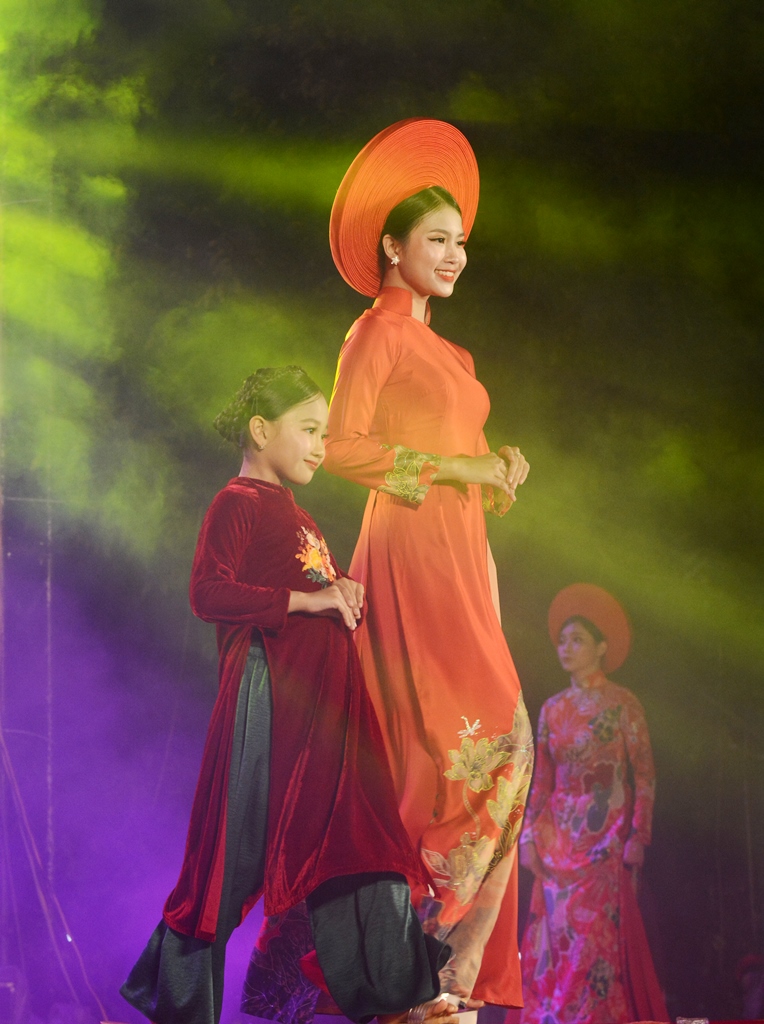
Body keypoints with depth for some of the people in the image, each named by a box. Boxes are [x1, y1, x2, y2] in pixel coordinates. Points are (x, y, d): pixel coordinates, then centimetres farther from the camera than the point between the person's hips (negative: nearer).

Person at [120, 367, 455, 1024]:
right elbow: (209, 593, -18)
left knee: (353, 836, 7)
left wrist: (346, 590, 11)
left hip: (327, 698, 9)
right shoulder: (238, 502, -5)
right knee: (239, 845, -6)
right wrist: (308, 599, -18)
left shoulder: (297, 516, 23)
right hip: (269, 692, -9)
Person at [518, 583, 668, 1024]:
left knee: (595, 938, -8)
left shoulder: (622, 704, -4)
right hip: (558, 838, 5)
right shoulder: (554, 708, 11)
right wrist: (530, 833, 5)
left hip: (604, 837, -5)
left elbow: (645, 775, -5)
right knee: (554, 937, 3)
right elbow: (541, 778, 12)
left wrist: (638, 835, -12)